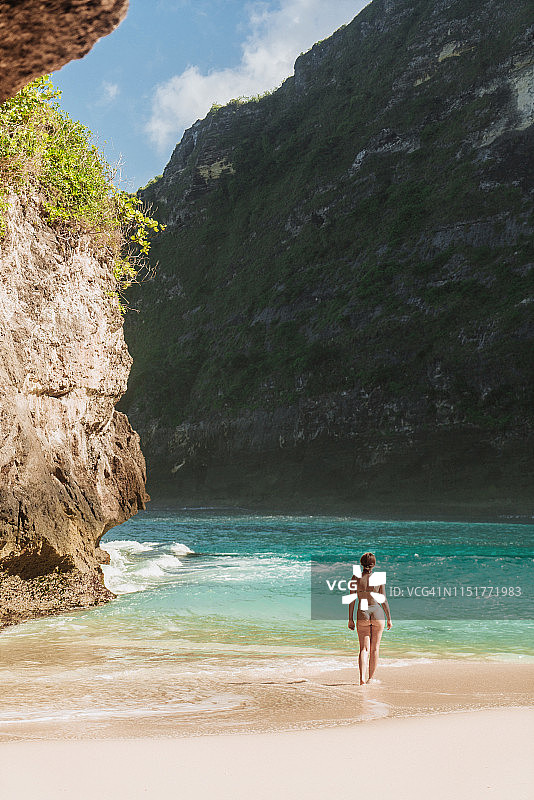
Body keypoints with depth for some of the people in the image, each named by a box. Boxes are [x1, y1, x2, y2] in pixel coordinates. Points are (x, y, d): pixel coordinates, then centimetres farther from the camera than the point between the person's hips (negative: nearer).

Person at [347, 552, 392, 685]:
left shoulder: (356, 578, -2)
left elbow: (352, 600, -1)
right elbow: (383, 600, -1)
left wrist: (350, 619, 6)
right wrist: (389, 618, 9)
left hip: (362, 614, 0)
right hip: (378, 613, 0)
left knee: (364, 648, 3)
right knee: (375, 648, 12)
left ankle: (362, 677, -16)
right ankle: (371, 678, 16)